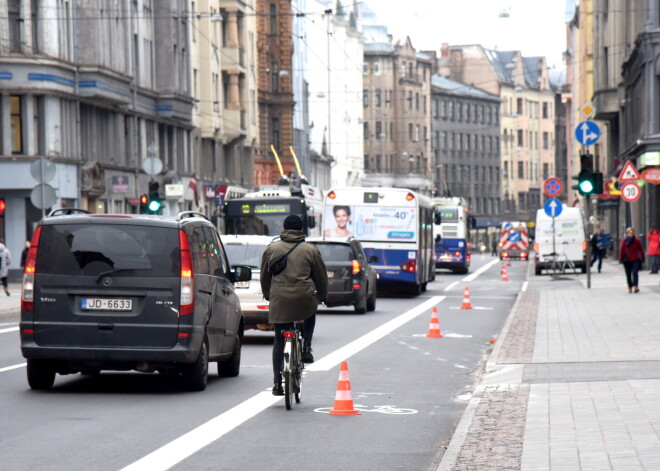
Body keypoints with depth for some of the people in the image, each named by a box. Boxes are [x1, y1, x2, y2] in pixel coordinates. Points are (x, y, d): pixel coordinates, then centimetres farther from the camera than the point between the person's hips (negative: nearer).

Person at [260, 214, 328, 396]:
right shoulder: (311, 250, 5)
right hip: (304, 299, -1)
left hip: (279, 300, 1)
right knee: (311, 316, 34)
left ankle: (278, 384, 6)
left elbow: (264, 277, 18)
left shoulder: (271, 249, 9)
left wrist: (268, 295, 34)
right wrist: (322, 296, 30)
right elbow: (321, 277, 12)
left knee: (279, 340, 9)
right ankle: (306, 349, 19)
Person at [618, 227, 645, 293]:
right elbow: (621, 250, 3)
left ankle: (636, 287, -18)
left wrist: (642, 258, 5)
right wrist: (621, 259, -1)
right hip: (627, 261, 1)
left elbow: (641, 250, 6)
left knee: (635, 272, -15)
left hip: (635, 260, -1)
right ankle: (630, 288, 14)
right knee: (628, 275, 6)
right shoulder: (624, 241, 0)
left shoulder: (637, 241, 0)